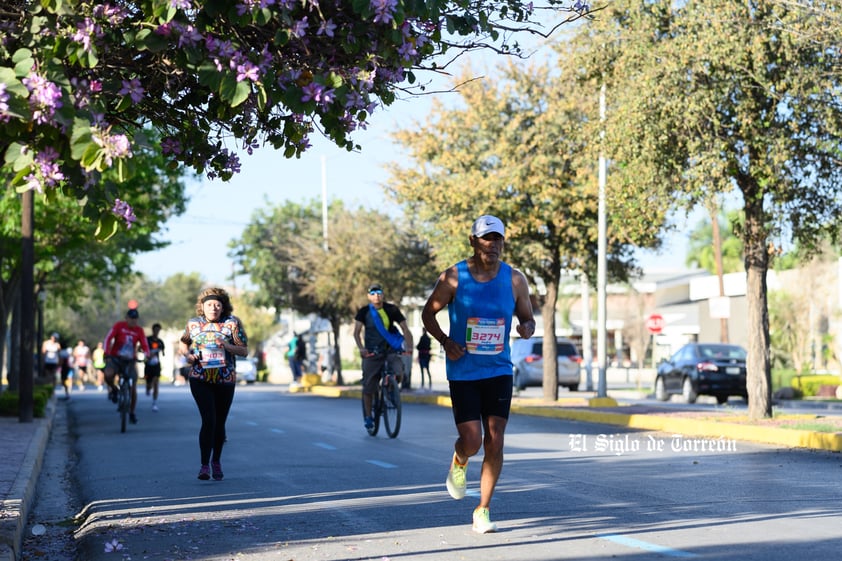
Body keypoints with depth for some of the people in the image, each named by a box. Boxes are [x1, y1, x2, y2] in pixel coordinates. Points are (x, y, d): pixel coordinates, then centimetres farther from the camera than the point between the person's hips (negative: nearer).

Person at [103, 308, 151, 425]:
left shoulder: (139, 330, 1)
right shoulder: (119, 326, -5)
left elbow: (145, 345, -2)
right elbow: (108, 339, -13)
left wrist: (146, 356, -23)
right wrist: (107, 354, -27)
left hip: (130, 361, 2)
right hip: (115, 358, -2)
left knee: (133, 388, -4)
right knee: (108, 374, -34)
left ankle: (132, 413, 13)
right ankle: (113, 389, 1)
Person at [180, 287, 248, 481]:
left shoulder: (232, 323, -2)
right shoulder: (193, 323, 3)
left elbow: (244, 351, -4)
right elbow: (184, 343, 20)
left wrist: (227, 346, -21)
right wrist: (187, 354, -1)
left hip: (225, 380, 1)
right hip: (200, 379, -1)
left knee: (220, 423, 10)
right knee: (209, 420, -15)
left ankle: (216, 461, 31)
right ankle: (204, 465, -9)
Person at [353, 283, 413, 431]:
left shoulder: (392, 309, -1)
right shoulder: (364, 312, -2)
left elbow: (405, 328, -2)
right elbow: (357, 332, -7)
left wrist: (409, 346, -18)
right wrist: (361, 348, -25)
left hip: (391, 350, 0)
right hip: (372, 352, 0)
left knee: (398, 374, -24)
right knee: (368, 387, -1)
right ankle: (368, 417, 14)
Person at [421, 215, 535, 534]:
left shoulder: (515, 280, 0)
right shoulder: (453, 278, -6)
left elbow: (528, 318, 10)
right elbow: (428, 313, 4)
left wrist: (527, 328, -15)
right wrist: (445, 341, -13)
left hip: (499, 372, 2)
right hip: (462, 373, -2)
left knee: (494, 443, -4)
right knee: (472, 442, -8)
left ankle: (482, 511, 10)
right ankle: (459, 461, 31)